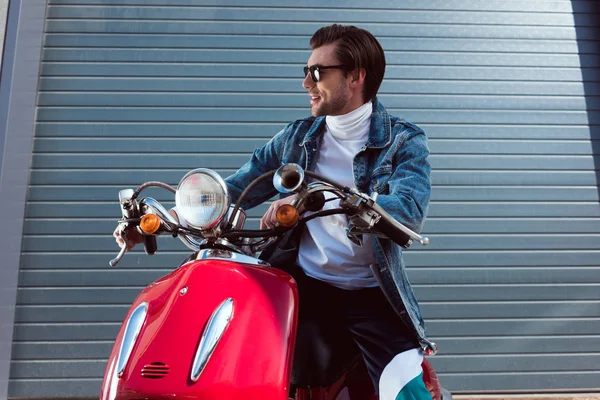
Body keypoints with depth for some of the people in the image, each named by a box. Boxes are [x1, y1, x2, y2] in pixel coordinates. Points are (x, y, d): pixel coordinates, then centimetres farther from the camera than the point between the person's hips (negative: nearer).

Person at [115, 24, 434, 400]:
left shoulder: (404, 141, -1)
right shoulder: (297, 137, 11)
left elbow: (409, 210, -20)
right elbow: (232, 191, 12)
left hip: (373, 296, -2)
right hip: (303, 284, 3)